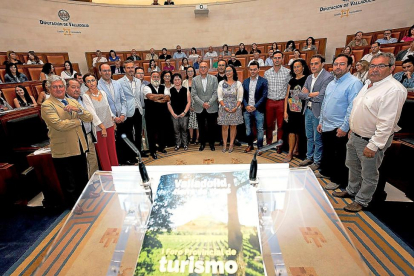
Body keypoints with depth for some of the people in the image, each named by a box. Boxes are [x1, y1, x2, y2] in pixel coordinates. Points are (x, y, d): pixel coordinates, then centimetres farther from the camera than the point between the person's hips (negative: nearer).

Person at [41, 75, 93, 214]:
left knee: (83, 177, 23)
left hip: (80, 147, 6)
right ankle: (73, 204, 34)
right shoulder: (47, 105, -11)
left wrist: (78, 110, -18)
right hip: (63, 150, -6)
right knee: (69, 182, 13)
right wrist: (78, 121, -10)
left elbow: (90, 118, 1)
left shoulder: (73, 102, 9)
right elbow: (59, 124, -25)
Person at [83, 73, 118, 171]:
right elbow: (92, 113, -14)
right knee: (103, 153, 6)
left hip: (110, 126, 5)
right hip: (98, 128, -5)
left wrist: (113, 121, 11)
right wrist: (102, 127, -17)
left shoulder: (103, 93, 7)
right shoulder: (86, 96, -9)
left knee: (113, 150, 10)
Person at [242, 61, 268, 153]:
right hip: (247, 109, 4)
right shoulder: (245, 81, 11)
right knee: (248, 129, 11)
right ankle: (250, 145, 26)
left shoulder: (263, 81, -1)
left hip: (258, 109, -3)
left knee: (260, 129, 2)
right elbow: (243, 95, 8)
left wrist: (255, 106, -13)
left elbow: (264, 96, -7)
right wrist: (246, 106, -7)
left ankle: (259, 147, 15)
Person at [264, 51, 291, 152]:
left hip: (281, 102, -2)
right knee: (268, 124, 9)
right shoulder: (267, 73, 7)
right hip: (269, 102, 2)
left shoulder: (288, 72, -1)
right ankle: (268, 144, 24)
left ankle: (279, 145, 18)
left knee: (281, 125, 5)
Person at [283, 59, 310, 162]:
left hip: (301, 110, -3)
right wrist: (285, 111, 7)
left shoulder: (307, 79, 0)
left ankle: (295, 150, 18)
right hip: (291, 110, 3)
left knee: (297, 131, 4)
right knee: (292, 131, 3)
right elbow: (287, 96, 11)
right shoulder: (291, 81, 13)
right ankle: (291, 152, 10)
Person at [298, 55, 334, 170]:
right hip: (308, 110, 7)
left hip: (318, 112, -7)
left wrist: (307, 94, -8)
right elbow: (301, 95, 5)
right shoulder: (309, 78, 11)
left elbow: (321, 97, -22)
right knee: (309, 137, 18)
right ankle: (309, 157, 32)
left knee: (317, 139, 5)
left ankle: (317, 161, 20)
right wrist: (311, 94, -13)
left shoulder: (328, 77, -14)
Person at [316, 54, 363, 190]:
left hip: (340, 129, -7)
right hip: (326, 126, 7)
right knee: (327, 152, 21)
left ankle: (337, 180, 24)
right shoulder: (331, 83, 12)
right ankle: (325, 171, 40)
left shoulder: (354, 83, -13)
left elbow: (352, 108, -19)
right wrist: (321, 121, 15)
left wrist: (344, 128, -20)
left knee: (339, 156, 8)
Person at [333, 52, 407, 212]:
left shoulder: (394, 90, -20)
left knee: (368, 174, 9)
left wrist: (373, 145, -24)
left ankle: (362, 201, 28)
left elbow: (386, 123, -24)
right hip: (355, 135, 9)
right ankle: (351, 191, 44)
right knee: (353, 166, 24)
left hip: (371, 140, -9)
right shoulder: (369, 83, 8)